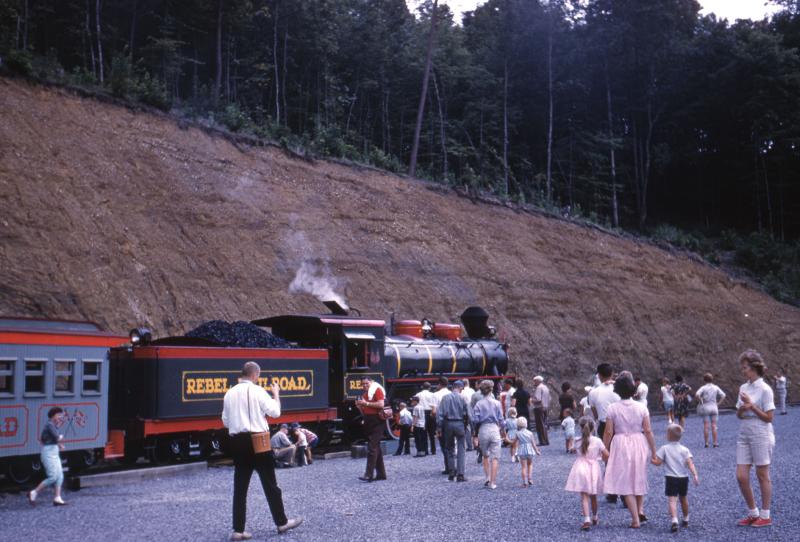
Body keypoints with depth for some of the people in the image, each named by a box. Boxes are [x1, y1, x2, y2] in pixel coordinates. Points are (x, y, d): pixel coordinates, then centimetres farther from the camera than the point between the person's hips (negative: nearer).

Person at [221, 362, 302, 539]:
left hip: (237, 442, 4)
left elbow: (225, 421, 10)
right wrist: (276, 394, 7)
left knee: (240, 487, 7)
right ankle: (282, 522, 17)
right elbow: (275, 412, -8)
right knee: (270, 484, 7)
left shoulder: (229, 394, 5)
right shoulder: (258, 391, -9)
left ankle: (238, 530, 6)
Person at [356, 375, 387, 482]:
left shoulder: (377, 390, -5)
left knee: (372, 448, -13)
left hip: (376, 423, -9)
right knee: (376, 448, 11)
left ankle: (369, 474, -17)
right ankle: (381, 473, 16)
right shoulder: (364, 395, 19)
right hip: (369, 423, 9)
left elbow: (381, 404, -19)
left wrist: (366, 403, -16)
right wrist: (359, 406, 3)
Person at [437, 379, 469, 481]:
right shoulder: (462, 398, -4)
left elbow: (439, 413, -2)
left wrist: (440, 426, 2)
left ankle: (451, 472, 16)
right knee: (461, 450, 3)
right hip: (459, 424, -2)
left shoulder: (445, 397, 1)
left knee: (449, 449, 16)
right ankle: (460, 474, -3)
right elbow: (467, 414, -4)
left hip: (448, 424, 2)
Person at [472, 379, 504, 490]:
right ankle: (493, 483, 0)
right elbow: (501, 419, 1)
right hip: (494, 430, 0)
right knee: (495, 457, 3)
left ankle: (488, 477, 10)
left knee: (485, 455, 20)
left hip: (483, 430, 1)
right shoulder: (497, 403, -1)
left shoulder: (479, 404, -3)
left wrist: (475, 433, 7)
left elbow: (475, 420, -6)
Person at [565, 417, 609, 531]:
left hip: (581, 469, -1)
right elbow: (606, 455, -4)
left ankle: (587, 520, -20)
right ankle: (594, 518, 36)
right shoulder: (597, 441, -7)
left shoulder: (577, 442, -3)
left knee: (584, 496, -4)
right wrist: (602, 457, 17)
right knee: (593, 496, 18)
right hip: (594, 469, 1)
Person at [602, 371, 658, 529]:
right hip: (639, 444, 2)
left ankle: (635, 520, 4)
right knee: (639, 478, 24)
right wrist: (653, 451, 4)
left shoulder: (612, 408, -9)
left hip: (621, 445, -2)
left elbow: (608, 432, -8)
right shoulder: (641, 407, -5)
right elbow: (648, 431, -5)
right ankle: (640, 509, 16)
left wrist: (605, 449, 5)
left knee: (626, 482, 6)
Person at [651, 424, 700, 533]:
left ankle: (674, 521, -31)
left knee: (672, 500, -11)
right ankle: (686, 520, 39)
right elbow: (690, 463, -8)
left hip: (671, 478, -4)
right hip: (684, 478, 4)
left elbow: (657, 462, -7)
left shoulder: (664, 448, -4)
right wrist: (695, 475, -13)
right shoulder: (684, 449, 4)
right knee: (683, 499, 23)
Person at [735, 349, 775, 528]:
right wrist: (742, 408, -8)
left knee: (762, 476, 4)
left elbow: (769, 417, -13)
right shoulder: (744, 388, 9)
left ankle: (765, 516, 16)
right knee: (741, 476, 3)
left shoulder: (764, 389, -12)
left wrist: (751, 405, -17)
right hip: (744, 436, 7)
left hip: (761, 437, -7)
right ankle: (753, 513, 18)